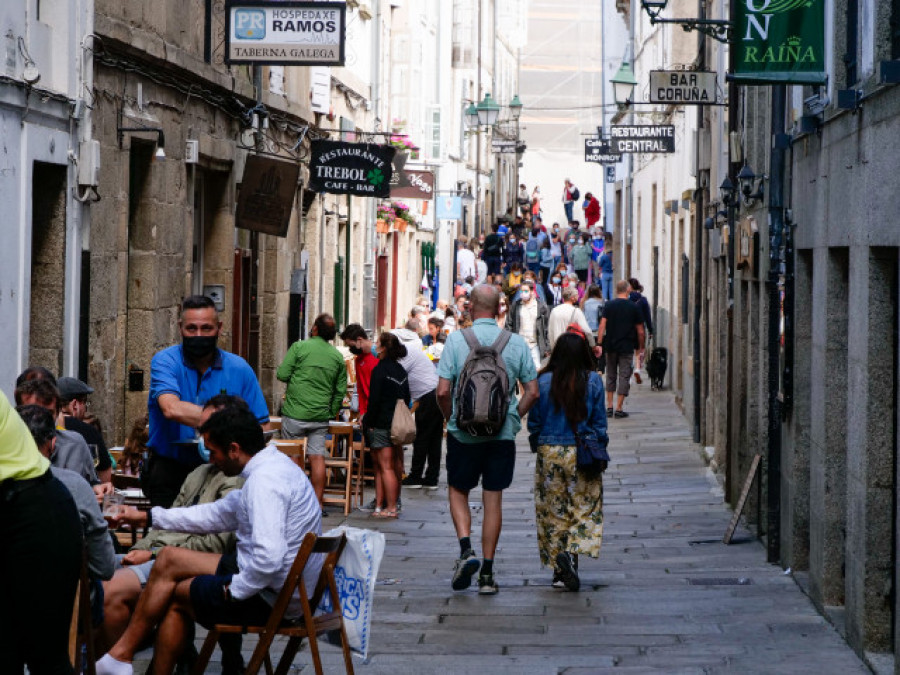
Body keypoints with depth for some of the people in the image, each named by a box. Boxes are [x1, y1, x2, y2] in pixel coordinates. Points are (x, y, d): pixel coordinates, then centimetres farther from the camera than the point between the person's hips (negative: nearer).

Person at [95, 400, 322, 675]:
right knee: (168, 559, 12)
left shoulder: (265, 480, -24)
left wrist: (234, 590, -18)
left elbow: (269, 557, -34)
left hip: (273, 596, -10)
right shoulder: (275, 465, 9)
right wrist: (148, 516, 24)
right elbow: (219, 514, 20)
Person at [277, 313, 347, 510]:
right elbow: (341, 390, 9)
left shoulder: (299, 347, -7)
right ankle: (317, 503, 3)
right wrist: (332, 412, 18)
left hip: (296, 413, -3)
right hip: (321, 416, 3)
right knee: (317, 458, 3)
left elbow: (282, 375, -7)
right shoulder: (337, 356, 7)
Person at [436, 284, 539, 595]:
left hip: (463, 431, -1)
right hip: (503, 432, 1)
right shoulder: (516, 343, -2)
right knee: (493, 498, 8)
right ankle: (487, 572, 8)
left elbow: (443, 391, -11)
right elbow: (532, 392, -1)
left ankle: (466, 549, -6)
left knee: (458, 491, 16)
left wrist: (451, 418, 6)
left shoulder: (456, 340, -8)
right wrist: (514, 418, 12)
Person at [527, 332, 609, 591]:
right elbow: (599, 421, -2)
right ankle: (571, 552, -18)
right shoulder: (593, 381, -6)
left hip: (549, 453, 1)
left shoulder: (543, 382, -5)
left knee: (553, 510, 10)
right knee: (585, 506, 6)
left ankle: (559, 569, 10)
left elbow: (534, 421, 0)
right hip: (582, 453, -1)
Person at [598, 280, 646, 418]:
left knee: (611, 376, 15)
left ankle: (609, 407, 14)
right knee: (624, 377, 1)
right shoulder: (633, 307, -2)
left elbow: (602, 326, -6)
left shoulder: (609, 305, 1)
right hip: (627, 347, -2)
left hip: (611, 346, 2)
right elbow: (640, 331, 1)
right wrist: (641, 348, 11)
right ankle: (619, 409, -2)